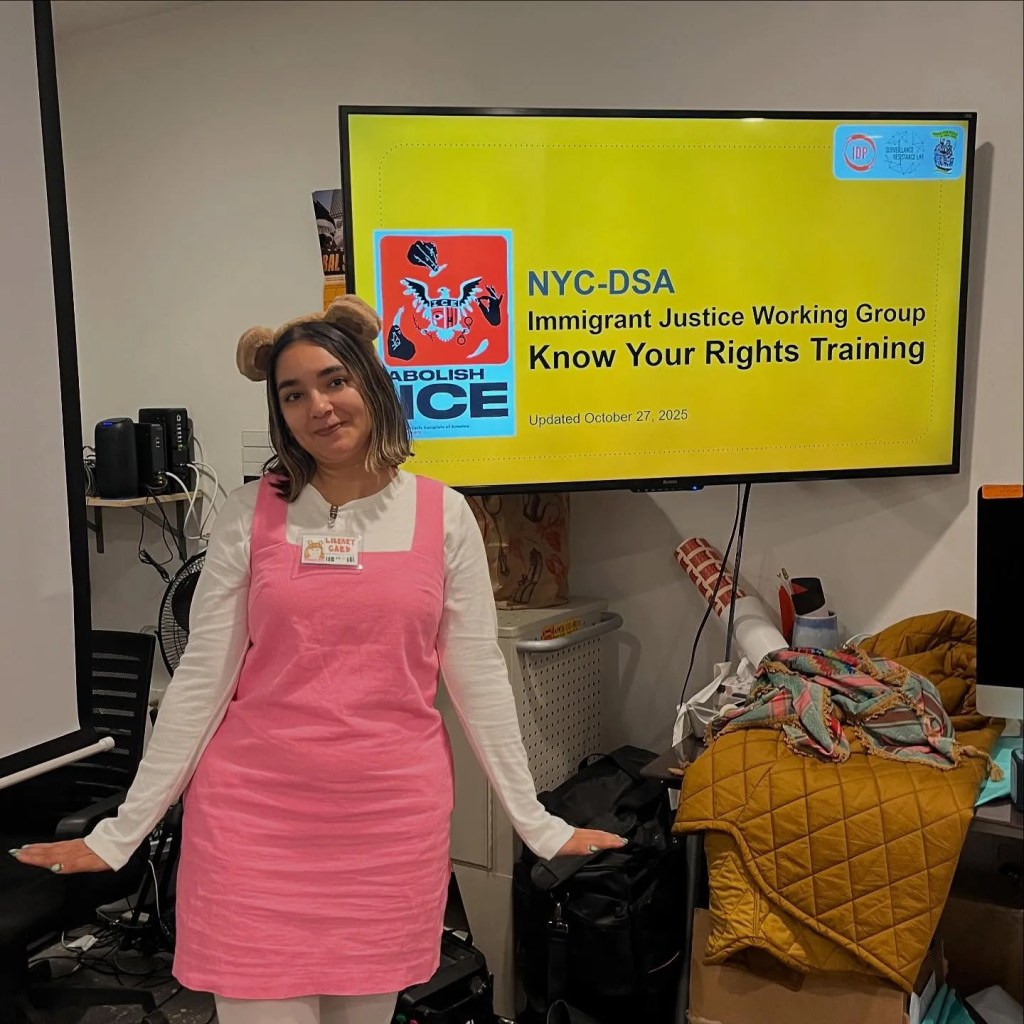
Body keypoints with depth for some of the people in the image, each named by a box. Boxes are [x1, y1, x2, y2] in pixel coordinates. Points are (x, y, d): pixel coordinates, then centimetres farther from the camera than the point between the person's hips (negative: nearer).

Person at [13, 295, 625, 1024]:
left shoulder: (443, 515, 0)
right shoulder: (250, 515, 0)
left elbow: (479, 677, 3)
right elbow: (201, 679, 2)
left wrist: (536, 823, 4)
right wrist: (122, 832, 1)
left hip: (391, 814, 1)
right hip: (256, 811, 0)